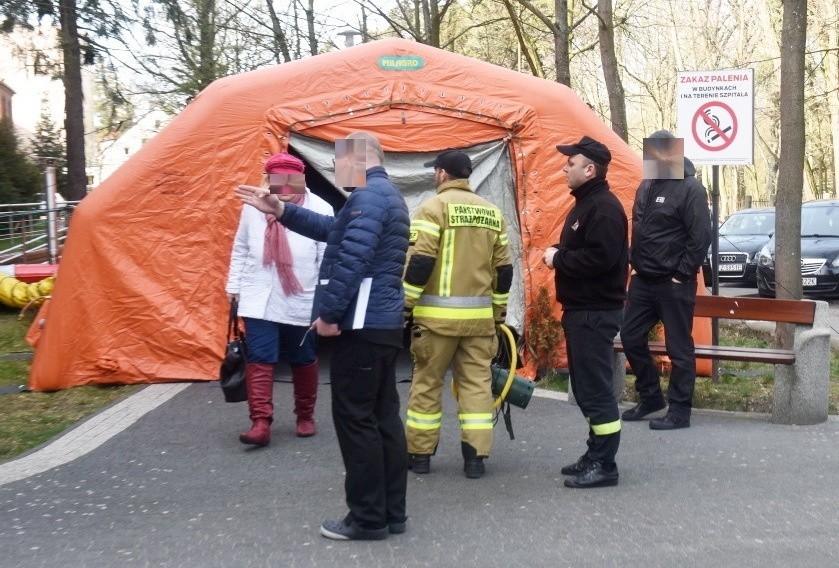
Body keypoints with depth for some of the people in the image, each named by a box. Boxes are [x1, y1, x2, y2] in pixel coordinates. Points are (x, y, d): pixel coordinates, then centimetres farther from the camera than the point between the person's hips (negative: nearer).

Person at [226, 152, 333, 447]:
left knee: (303, 361, 12)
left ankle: (305, 416, 30)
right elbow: (241, 248, 11)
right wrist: (234, 285, 10)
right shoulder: (254, 205, 0)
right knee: (259, 359, -6)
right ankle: (261, 423, -4)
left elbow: (327, 257, -6)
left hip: (301, 301, -1)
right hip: (259, 299, 1)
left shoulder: (319, 209, -8)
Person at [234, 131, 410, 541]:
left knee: (355, 420, -4)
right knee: (384, 417, 11)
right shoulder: (387, 194, 20)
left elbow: (352, 258, -23)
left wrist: (329, 313, -18)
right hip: (384, 323, 10)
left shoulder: (368, 196, -14)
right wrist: (281, 211, 20)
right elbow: (333, 229, 23)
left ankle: (368, 518, 2)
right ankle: (392, 513, 16)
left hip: (361, 325, -10)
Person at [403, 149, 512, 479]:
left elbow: (420, 262, -14)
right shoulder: (492, 212, 12)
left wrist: (405, 305, -8)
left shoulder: (434, 207, -6)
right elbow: (503, 269, 14)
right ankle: (475, 456, 6)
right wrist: (499, 313, 21)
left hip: (438, 314, -4)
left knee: (427, 382, 6)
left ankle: (420, 453, 14)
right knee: (477, 381, 8)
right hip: (479, 315, 5)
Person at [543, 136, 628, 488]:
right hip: (580, 310, 11)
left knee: (595, 388, -7)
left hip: (595, 313, -11)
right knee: (585, 387, 15)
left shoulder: (604, 207, -16)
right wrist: (559, 254, 4)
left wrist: (558, 258, -15)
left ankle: (604, 464, -2)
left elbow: (599, 258, -27)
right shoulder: (585, 204, 17)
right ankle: (596, 454, 24)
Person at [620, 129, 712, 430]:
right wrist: (635, 263, 12)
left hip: (673, 283, -8)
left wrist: (682, 275, -15)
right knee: (631, 337, 11)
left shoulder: (690, 187, -12)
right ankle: (650, 397, 26)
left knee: (679, 347, 0)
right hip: (643, 280, 8)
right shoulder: (646, 186, 12)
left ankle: (679, 411, 8)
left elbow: (701, 236, -15)